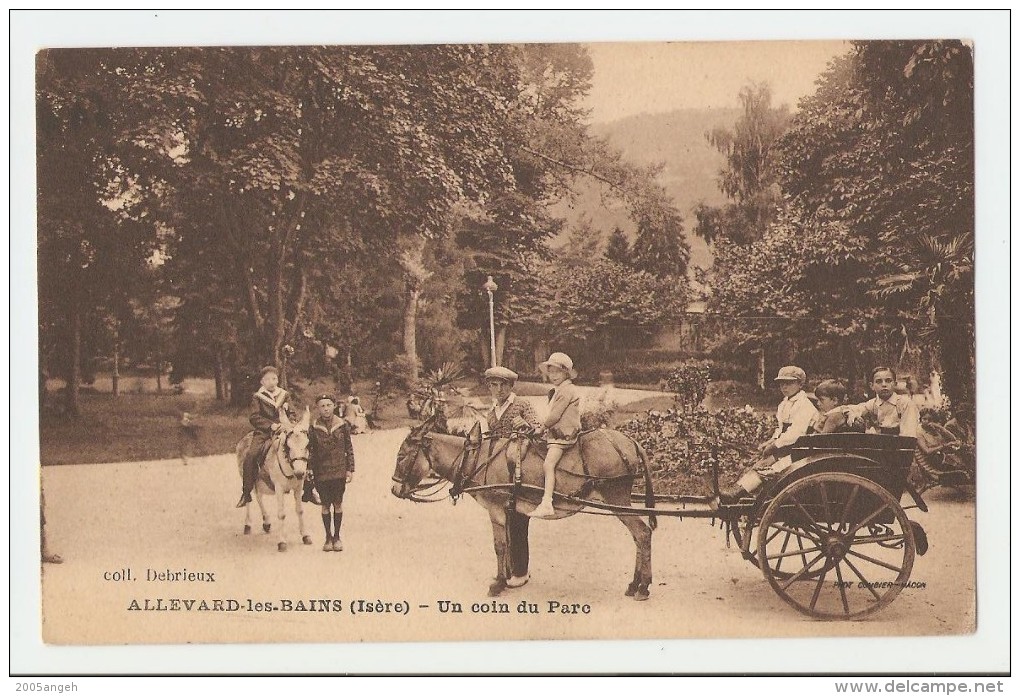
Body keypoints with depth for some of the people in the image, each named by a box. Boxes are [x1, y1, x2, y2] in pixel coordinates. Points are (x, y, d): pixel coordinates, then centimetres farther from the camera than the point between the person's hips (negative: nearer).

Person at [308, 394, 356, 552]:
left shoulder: (343, 425, -1)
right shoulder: (314, 428, -3)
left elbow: (349, 448, 3)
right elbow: (310, 450, 1)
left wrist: (350, 469, 0)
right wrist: (309, 468, -6)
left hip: (339, 471, 0)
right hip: (321, 472, 0)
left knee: (338, 504, 5)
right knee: (326, 505, 6)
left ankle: (337, 536, 17)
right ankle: (328, 537, 17)